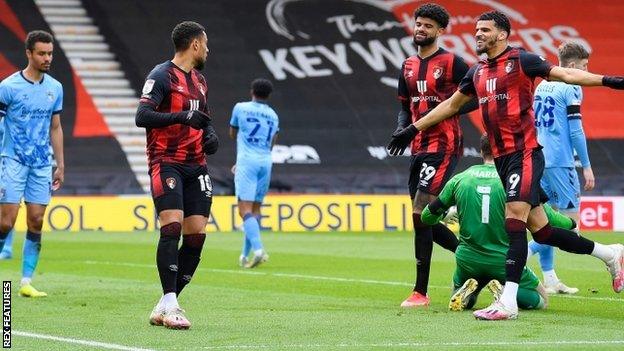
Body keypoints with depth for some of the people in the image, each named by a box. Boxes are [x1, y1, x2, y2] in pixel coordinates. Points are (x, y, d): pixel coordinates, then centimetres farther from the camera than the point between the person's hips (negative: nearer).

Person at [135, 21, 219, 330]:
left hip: (196, 165, 7)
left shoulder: (199, 80, 20)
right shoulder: (162, 75, -5)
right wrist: (180, 116, -28)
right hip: (166, 163, -7)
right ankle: (170, 305, -20)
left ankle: (164, 308, 6)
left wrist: (210, 134, 12)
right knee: (172, 227, -20)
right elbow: (142, 116, -16)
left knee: (196, 235, -2)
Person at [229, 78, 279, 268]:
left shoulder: (241, 108, 4)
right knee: (256, 209, 12)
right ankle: (245, 254, 14)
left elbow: (232, 134, 17)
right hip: (266, 162, 5)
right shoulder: (273, 116, 15)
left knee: (245, 209, -10)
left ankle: (258, 249, -29)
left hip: (247, 161, -5)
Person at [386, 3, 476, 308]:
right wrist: (401, 130, 4)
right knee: (423, 217, 9)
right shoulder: (408, 66, 15)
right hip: (419, 147, 8)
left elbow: (475, 98, -7)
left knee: (420, 213, -15)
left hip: (443, 146, -8)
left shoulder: (452, 63, -6)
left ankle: (421, 292, -11)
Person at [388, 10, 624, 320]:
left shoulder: (519, 60, -4)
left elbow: (563, 74, -7)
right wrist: (412, 129, 33)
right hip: (501, 158, 7)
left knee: (514, 221, -17)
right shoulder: (477, 72, 16)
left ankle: (508, 303, -20)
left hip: (524, 153, -7)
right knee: (540, 230, 9)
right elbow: (452, 104, 29)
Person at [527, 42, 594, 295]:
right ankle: (524, 254, -17)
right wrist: (586, 166, -9)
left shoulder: (542, 87, 15)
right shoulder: (571, 89, -9)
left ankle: (550, 279, 11)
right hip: (560, 161, -8)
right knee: (570, 216, -4)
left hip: (539, 159, 8)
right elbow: (575, 131, -13)